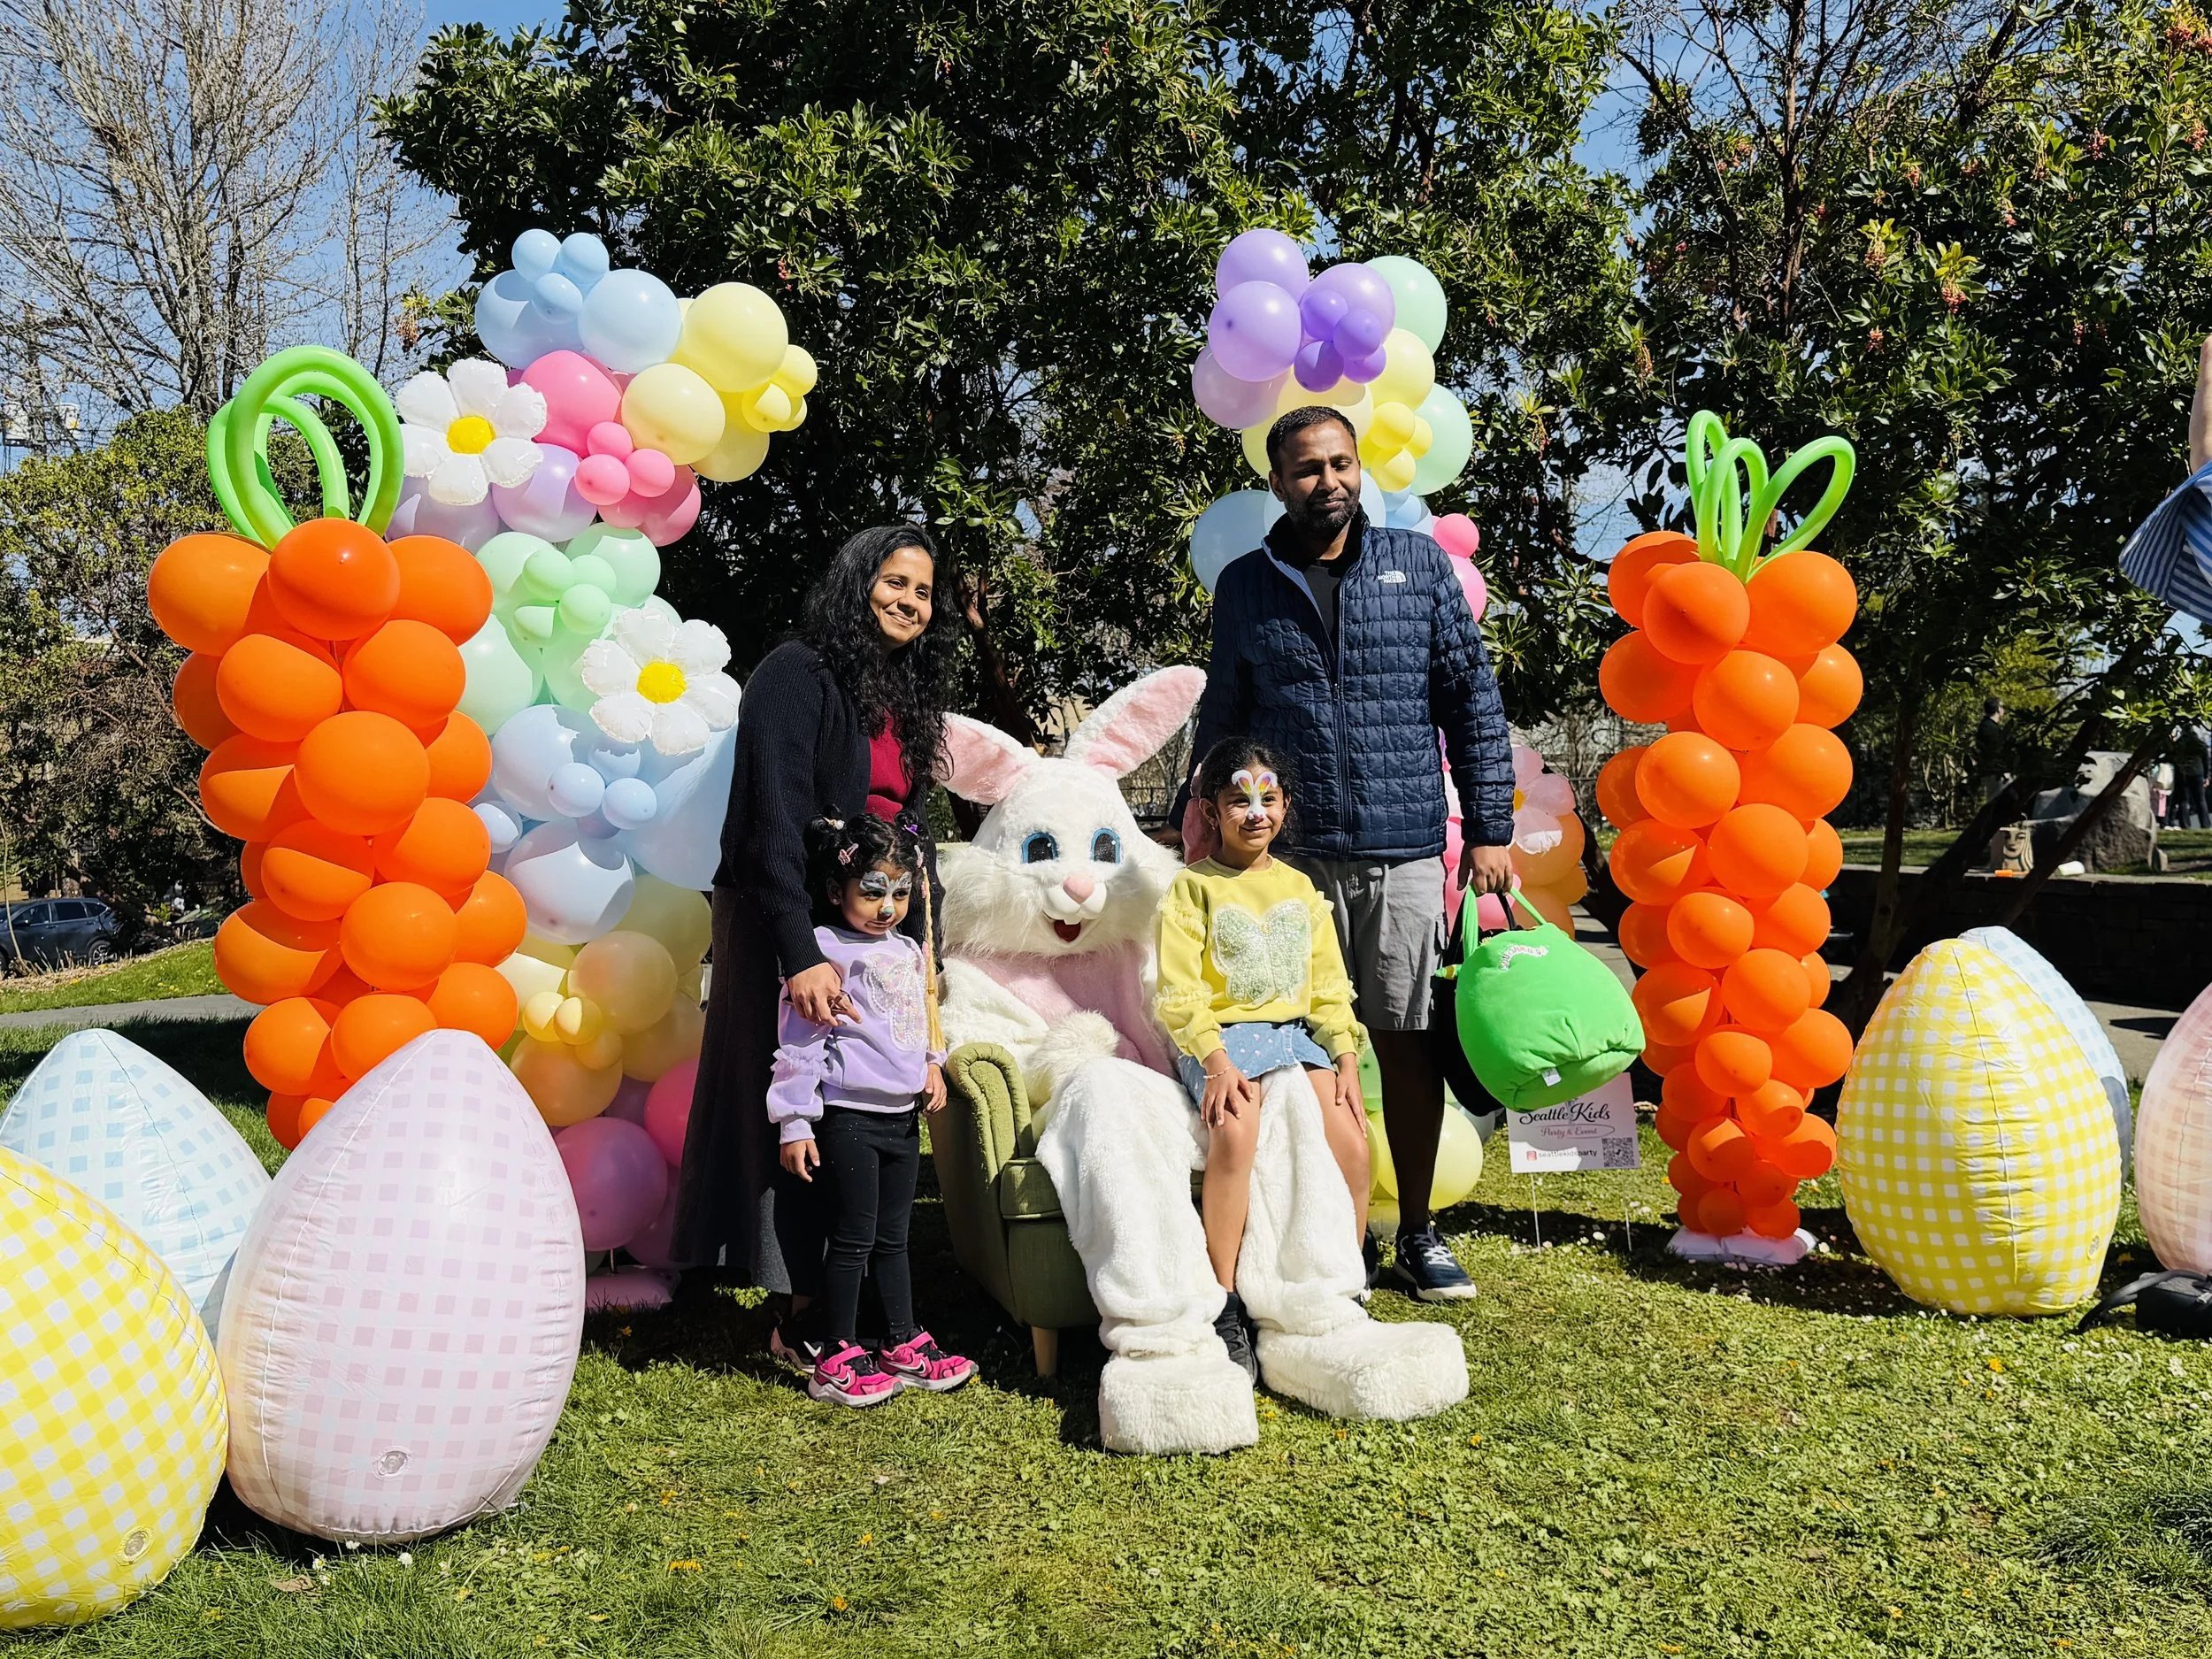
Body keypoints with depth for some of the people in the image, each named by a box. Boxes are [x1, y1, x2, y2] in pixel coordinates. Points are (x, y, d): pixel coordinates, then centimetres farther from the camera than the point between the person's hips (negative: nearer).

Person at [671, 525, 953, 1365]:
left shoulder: (904, 699, 15)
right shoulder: (798, 674, -10)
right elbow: (775, 818, -21)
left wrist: (923, 950, 10)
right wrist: (802, 953, -30)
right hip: (791, 925, -7)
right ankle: (800, 1318, 7)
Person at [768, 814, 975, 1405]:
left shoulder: (908, 951, 12)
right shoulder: (825, 952, -11)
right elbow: (798, 1042, -13)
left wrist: (933, 1064, 8)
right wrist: (793, 1125, -14)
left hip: (902, 1115, 7)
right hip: (849, 1118, -7)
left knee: (893, 1238, 16)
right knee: (853, 1239, -1)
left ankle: (904, 1345, 26)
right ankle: (836, 1359, 10)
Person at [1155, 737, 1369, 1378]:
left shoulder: (1300, 889, 17)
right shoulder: (1193, 888, 3)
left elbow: (1329, 986, 14)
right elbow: (1179, 995, -6)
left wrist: (1346, 1058, -1)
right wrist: (1216, 1061, -20)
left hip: (1298, 1033, 4)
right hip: (1222, 1037, -4)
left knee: (1351, 1145, -18)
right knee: (1236, 1130, -34)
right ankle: (1225, 1309, -26)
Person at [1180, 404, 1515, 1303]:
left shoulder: (1420, 564, 8)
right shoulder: (1245, 586, 9)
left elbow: (1472, 698, 7)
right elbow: (1220, 722, 16)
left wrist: (1489, 828, 1)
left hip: (1405, 853, 0)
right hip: (1290, 854, 0)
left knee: (1406, 1044, 5)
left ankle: (1417, 1233, 19)